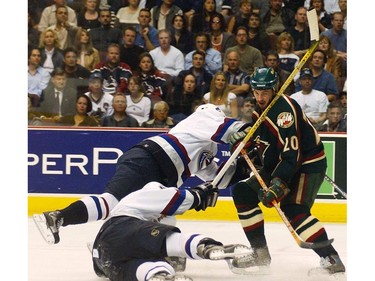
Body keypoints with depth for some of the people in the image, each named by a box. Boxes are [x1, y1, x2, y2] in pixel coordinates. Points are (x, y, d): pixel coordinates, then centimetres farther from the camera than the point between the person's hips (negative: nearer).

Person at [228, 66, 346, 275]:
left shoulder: (284, 110, -25)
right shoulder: (260, 109, 5)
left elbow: (292, 156, -31)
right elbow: (261, 141, 21)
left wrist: (278, 185, -37)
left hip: (308, 165, -10)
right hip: (277, 164, 10)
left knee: (293, 209, -27)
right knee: (242, 192, 5)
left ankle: (331, 259, -29)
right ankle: (260, 252, 8)